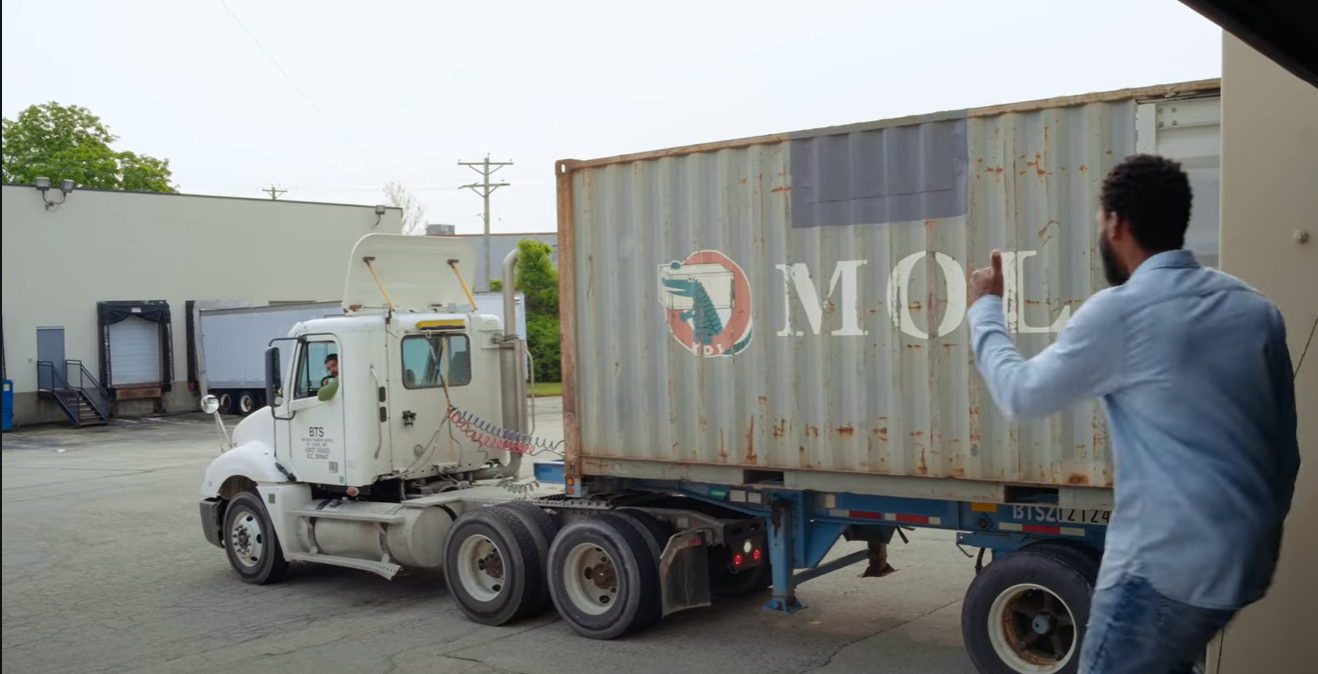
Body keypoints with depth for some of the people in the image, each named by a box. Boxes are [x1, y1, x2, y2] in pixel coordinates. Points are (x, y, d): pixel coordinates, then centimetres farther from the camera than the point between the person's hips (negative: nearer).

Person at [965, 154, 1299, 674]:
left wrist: (985, 308, 12)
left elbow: (1021, 393, -3)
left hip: (1168, 563, -8)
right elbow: (1284, 447, 11)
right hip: (1245, 557, 8)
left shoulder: (1120, 311, -14)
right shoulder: (1256, 308, 6)